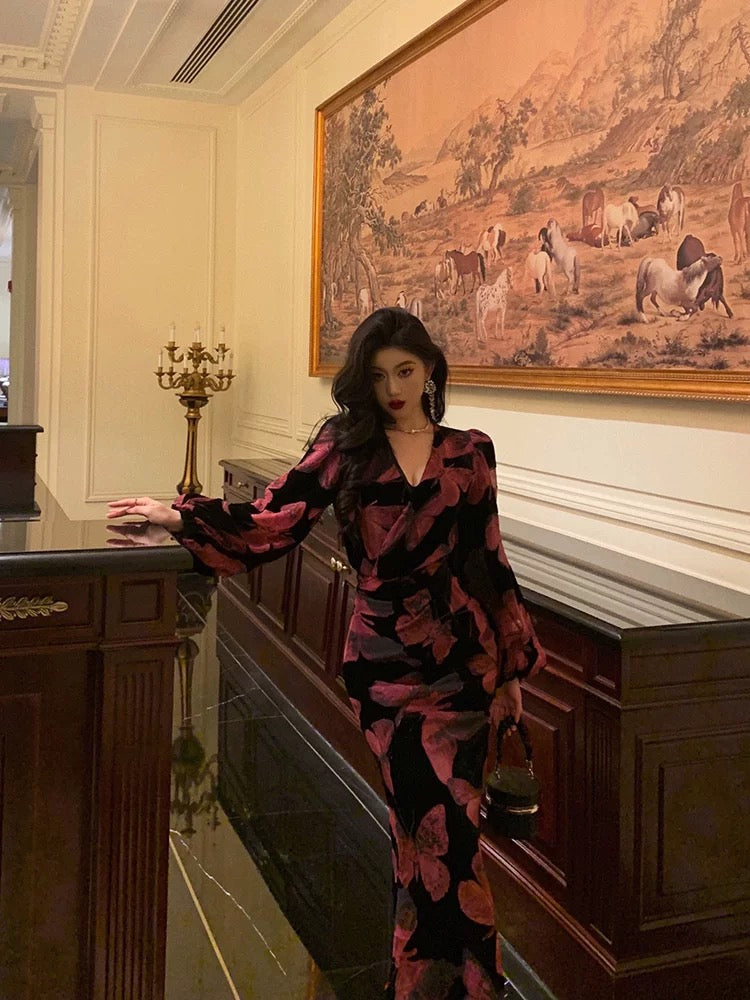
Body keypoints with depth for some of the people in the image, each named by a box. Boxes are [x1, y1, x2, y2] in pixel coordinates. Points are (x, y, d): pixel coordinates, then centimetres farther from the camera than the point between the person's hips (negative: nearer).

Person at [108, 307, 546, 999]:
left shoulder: (470, 453, 7)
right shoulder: (346, 444, 4)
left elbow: (487, 559, 9)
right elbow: (274, 520, -5)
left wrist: (513, 657, 9)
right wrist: (180, 516, -13)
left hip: (461, 656, 1)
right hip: (384, 659, -1)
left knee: (427, 823, 3)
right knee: (442, 820, -3)